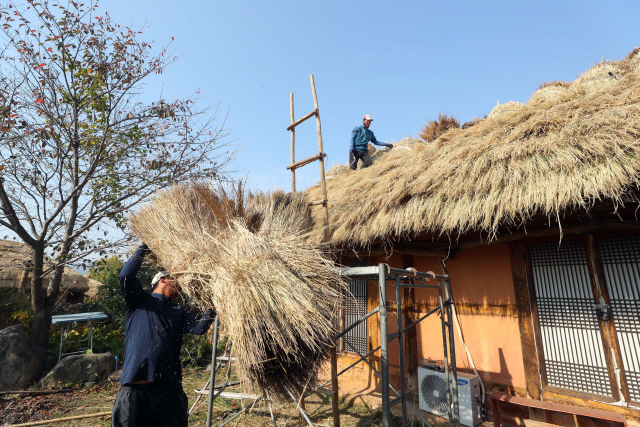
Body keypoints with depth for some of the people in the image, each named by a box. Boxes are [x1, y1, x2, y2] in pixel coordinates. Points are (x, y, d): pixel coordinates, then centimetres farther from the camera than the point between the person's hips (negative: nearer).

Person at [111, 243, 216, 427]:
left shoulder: (179, 313, 15)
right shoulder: (139, 300, 8)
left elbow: (198, 328, -2)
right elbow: (126, 275, -9)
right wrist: (145, 246, -3)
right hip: (135, 389, -3)